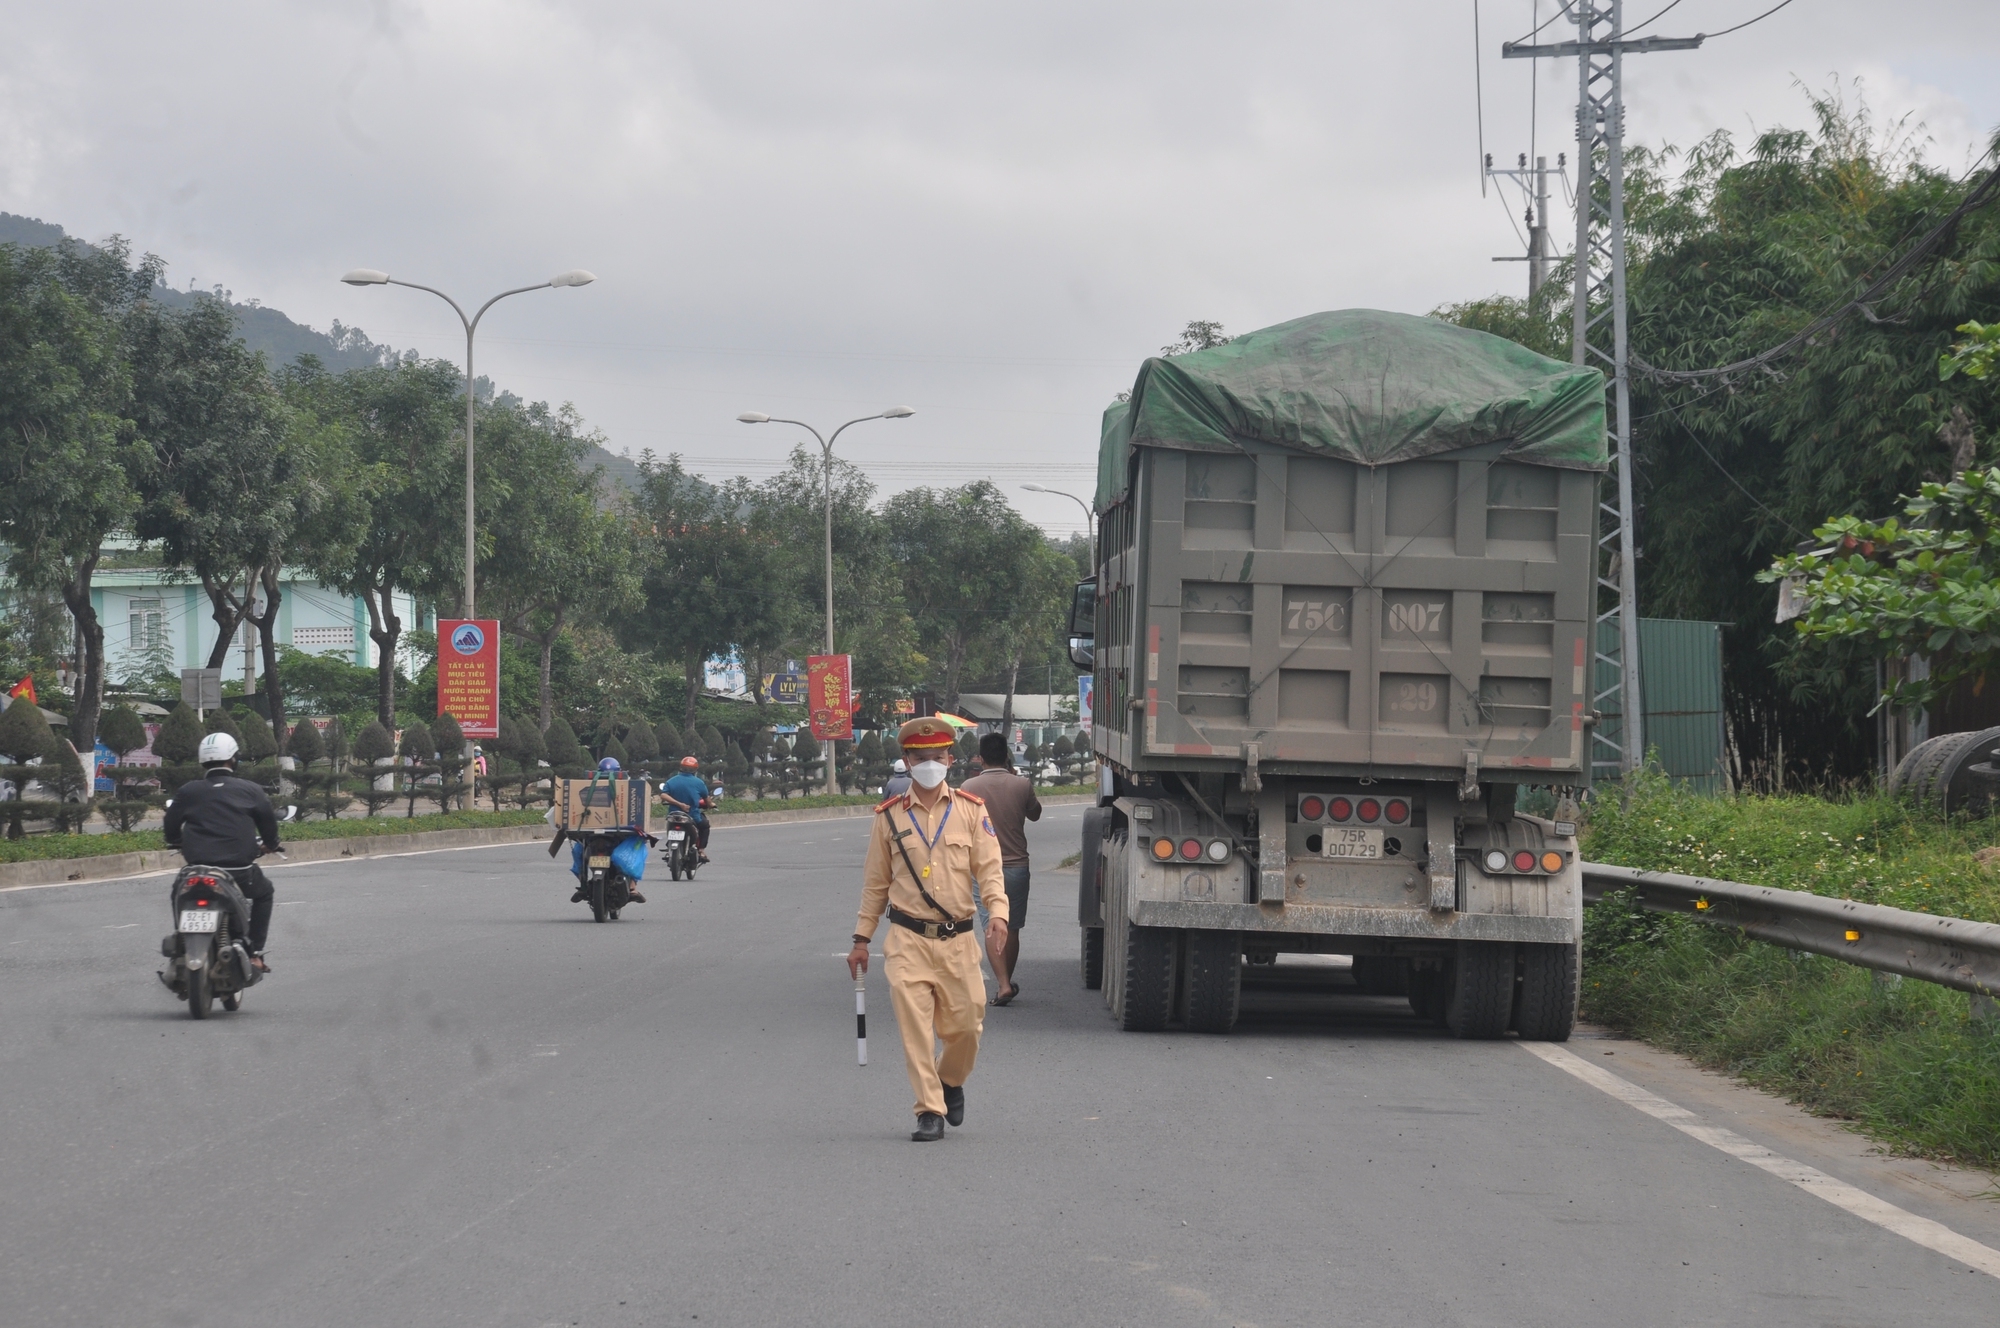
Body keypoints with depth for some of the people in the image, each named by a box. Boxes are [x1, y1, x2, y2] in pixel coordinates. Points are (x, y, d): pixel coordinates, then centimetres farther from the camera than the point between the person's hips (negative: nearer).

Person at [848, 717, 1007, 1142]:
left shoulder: (971, 811, 6)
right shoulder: (889, 817, 7)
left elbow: (989, 869, 1)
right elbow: (875, 883, 13)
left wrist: (998, 913, -17)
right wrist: (861, 939, 12)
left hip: (958, 940, 1)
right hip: (908, 940, -1)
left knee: (965, 1024, 3)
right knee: (914, 1025, -11)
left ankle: (951, 1083, 34)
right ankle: (929, 1111, -5)